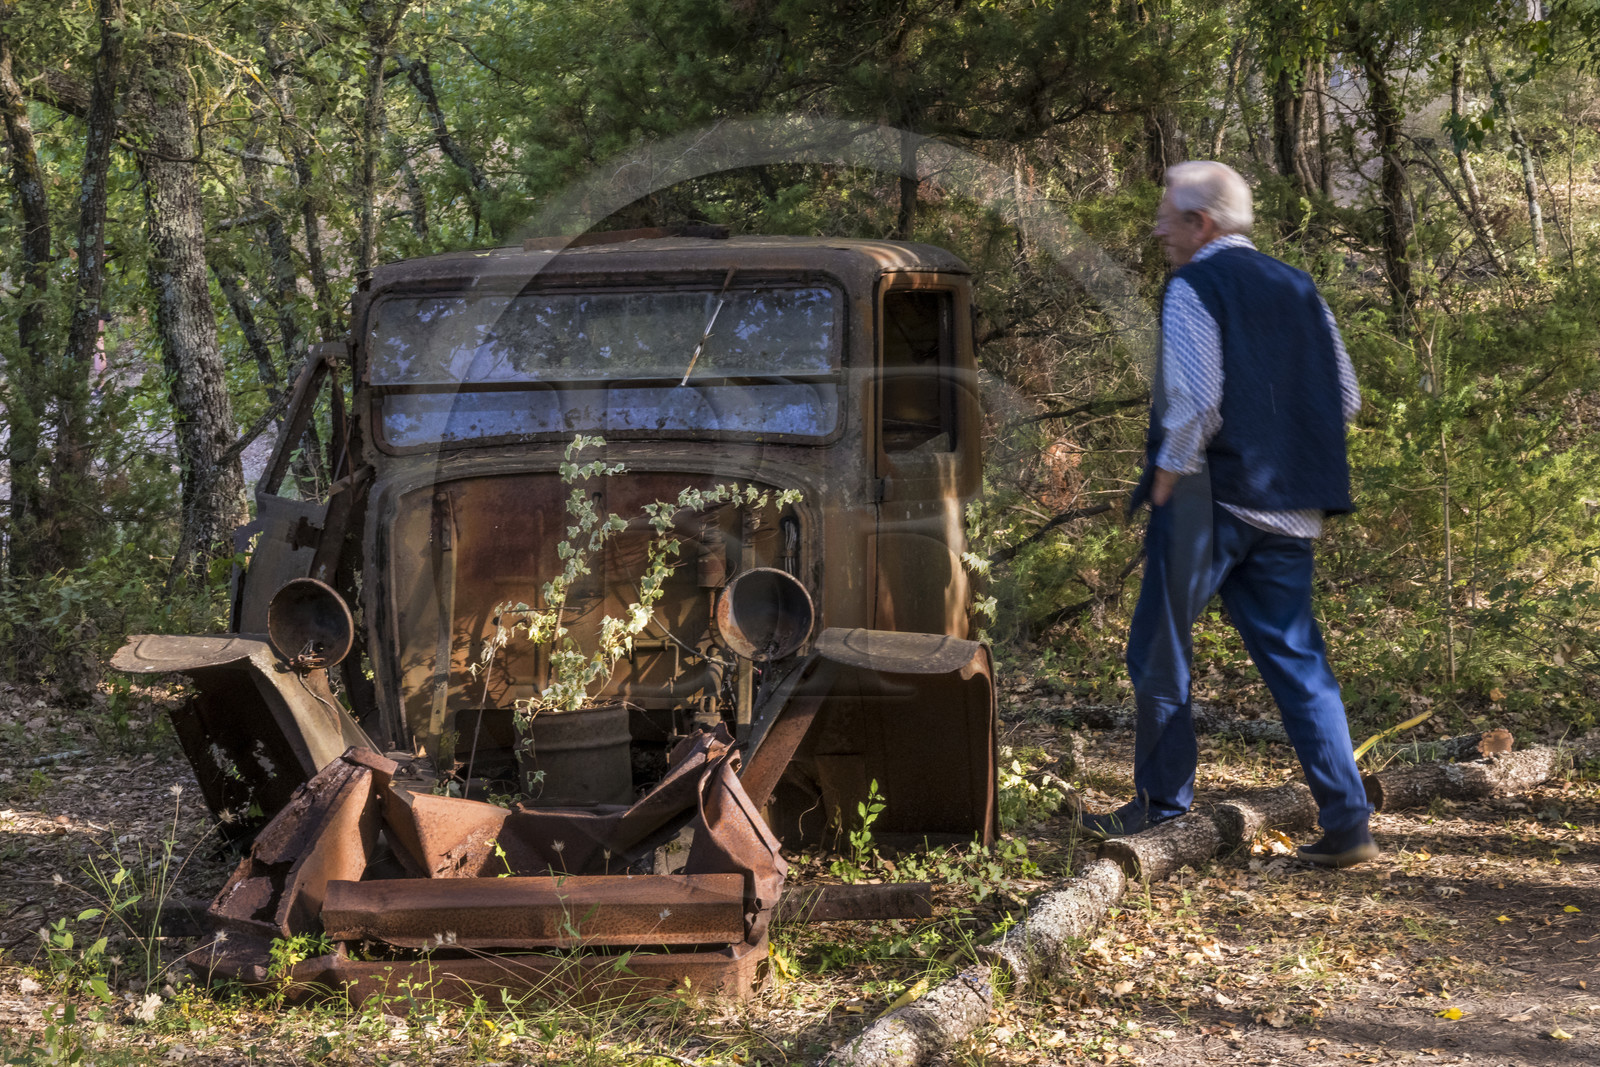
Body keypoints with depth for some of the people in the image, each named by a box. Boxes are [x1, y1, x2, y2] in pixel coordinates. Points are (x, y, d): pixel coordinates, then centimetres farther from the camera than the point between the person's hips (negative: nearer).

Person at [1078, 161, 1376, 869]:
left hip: (1206, 499, -7)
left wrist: (1167, 475, -9)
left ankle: (1162, 803, 15)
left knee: (1159, 652, 7)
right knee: (1296, 660, 7)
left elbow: (1195, 399, -19)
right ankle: (1347, 824, 2)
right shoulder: (1297, 289, 14)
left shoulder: (1193, 287, -7)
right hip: (1287, 507, 7)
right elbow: (1344, 399, 13)